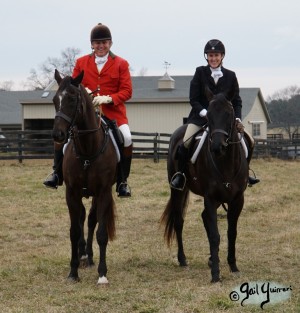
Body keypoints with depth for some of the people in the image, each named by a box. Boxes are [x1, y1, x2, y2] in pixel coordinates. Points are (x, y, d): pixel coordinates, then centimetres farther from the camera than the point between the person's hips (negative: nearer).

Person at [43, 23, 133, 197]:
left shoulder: (121, 64, 5)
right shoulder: (81, 62, 12)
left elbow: (127, 91, -2)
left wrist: (108, 98, -19)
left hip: (112, 111, -2)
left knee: (126, 138, -27)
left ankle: (122, 182, -12)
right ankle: (57, 174, -1)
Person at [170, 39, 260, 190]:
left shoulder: (230, 76, 3)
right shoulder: (200, 73, -3)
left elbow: (237, 101, 5)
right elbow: (193, 100, -6)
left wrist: (237, 119, -12)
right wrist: (205, 113, -22)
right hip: (200, 116, -2)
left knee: (249, 141, -5)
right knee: (186, 143, -24)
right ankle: (180, 174, -3)